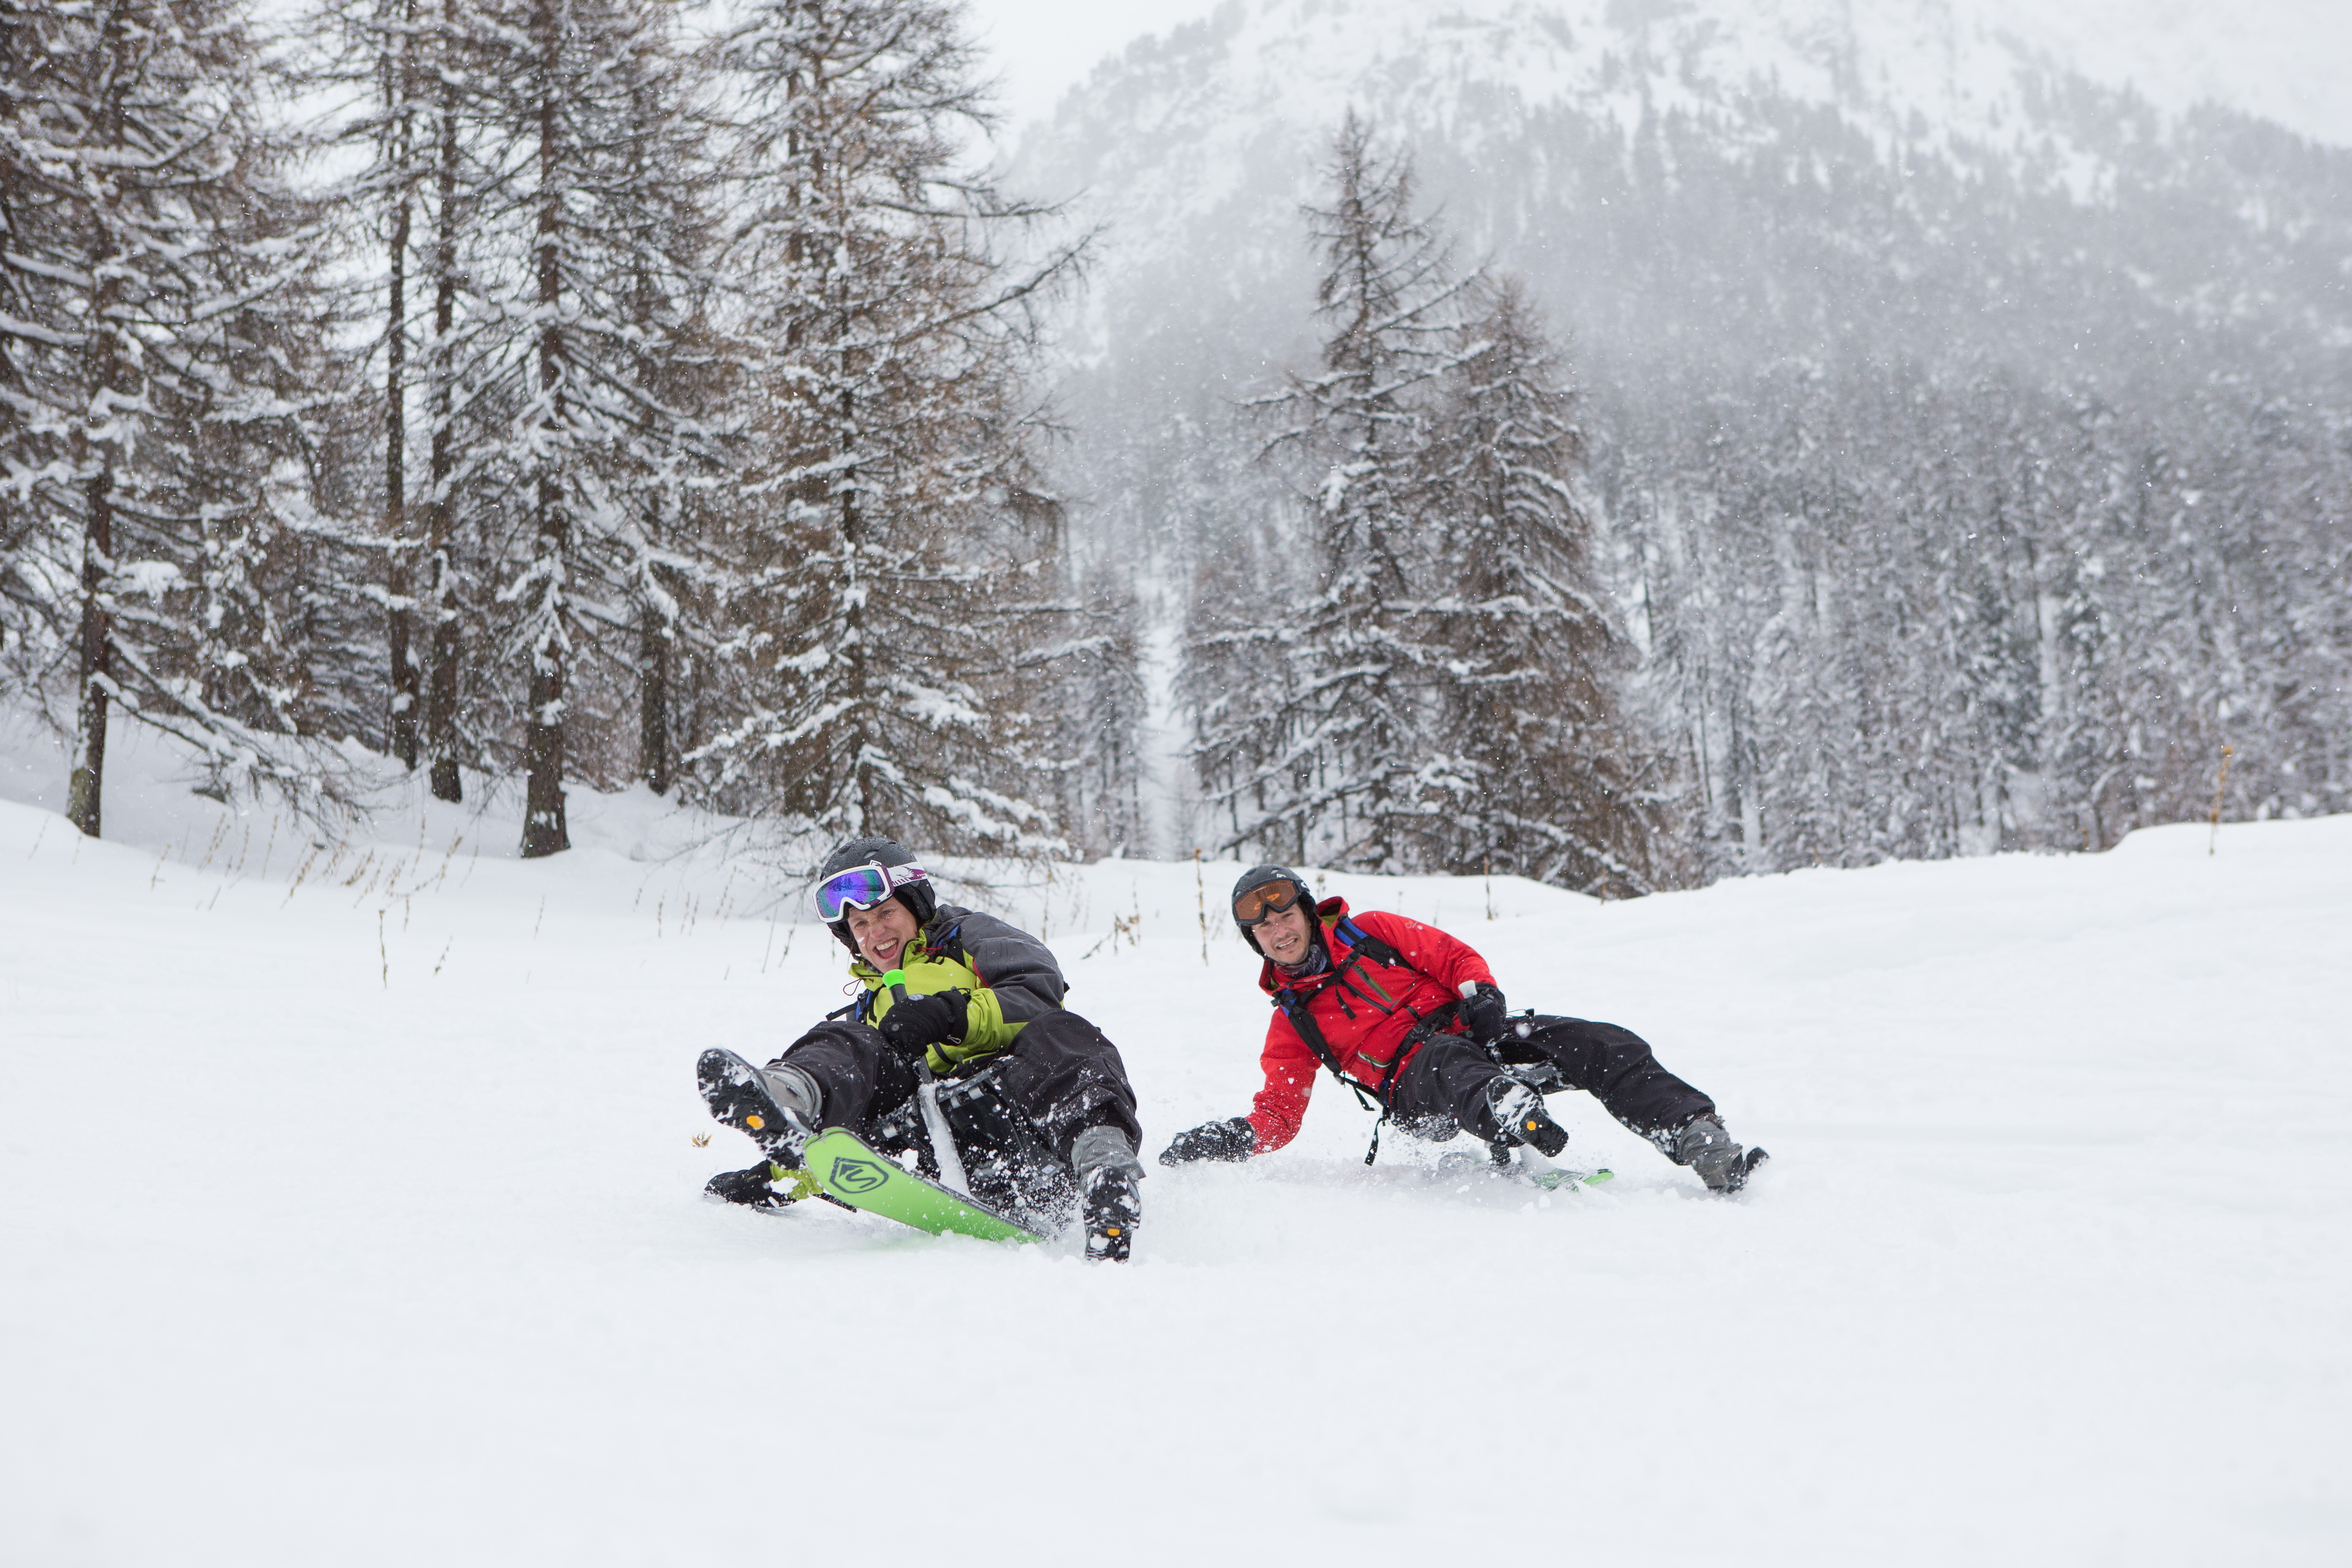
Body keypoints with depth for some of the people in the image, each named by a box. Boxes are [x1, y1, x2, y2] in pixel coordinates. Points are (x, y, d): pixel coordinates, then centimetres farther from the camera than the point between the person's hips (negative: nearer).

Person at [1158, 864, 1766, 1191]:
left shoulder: (1371, 933, 16)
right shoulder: (1291, 1022, 15)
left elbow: (1455, 957, 14)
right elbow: (1279, 1114, 9)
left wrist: (1482, 997, -8)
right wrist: (1233, 1138, -12)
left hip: (1472, 1032, 3)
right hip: (1415, 1087, -3)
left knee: (1604, 1047, -19)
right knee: (1457, 1067, -41)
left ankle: (1705, 1146, -25)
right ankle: (1521, 1123, -73)